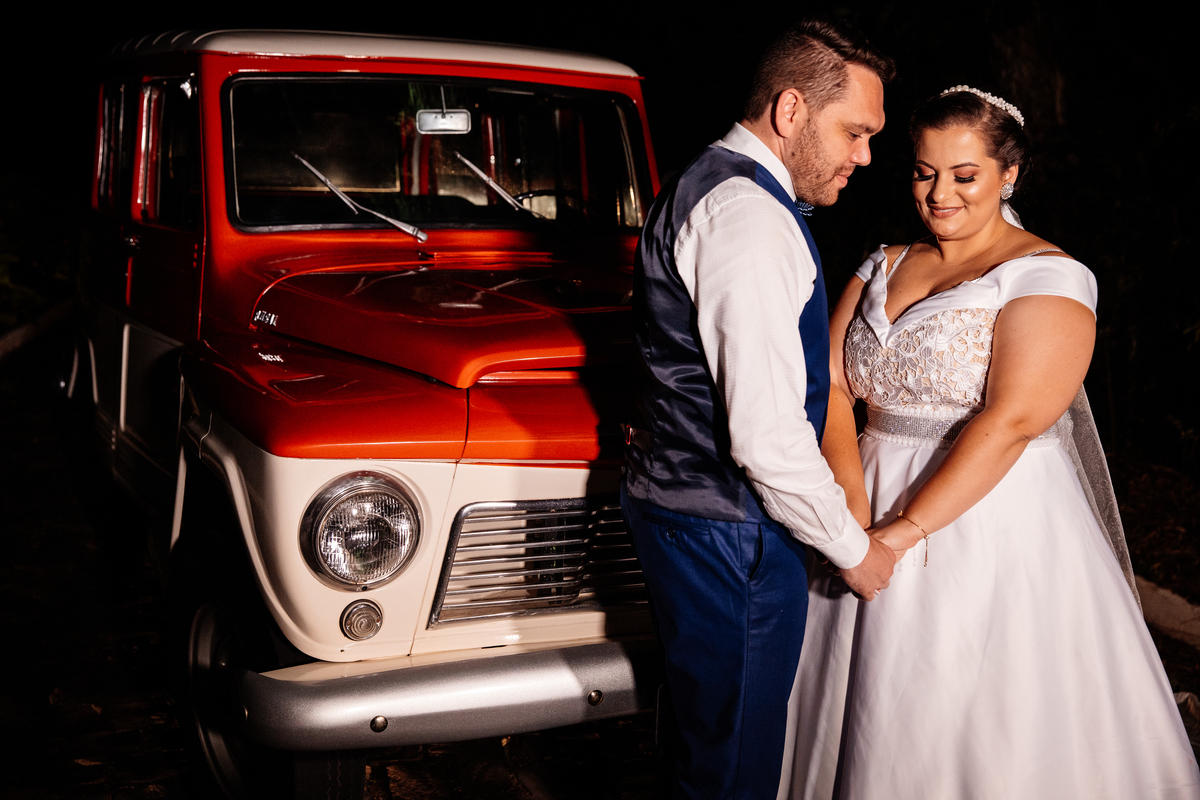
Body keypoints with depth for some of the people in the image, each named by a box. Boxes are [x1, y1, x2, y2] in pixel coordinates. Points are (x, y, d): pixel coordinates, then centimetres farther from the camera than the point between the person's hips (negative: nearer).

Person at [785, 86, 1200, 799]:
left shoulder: (1048, 278, -7)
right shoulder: (883, 268, 10)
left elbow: (1011, 420, -19)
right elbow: (830, 384, 0)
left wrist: (907, 528, -23)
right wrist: (854, 512, -14)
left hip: (990, 521, -5)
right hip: (876, 494, 5)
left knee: (977, 726, 3)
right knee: (869, 715, 13)